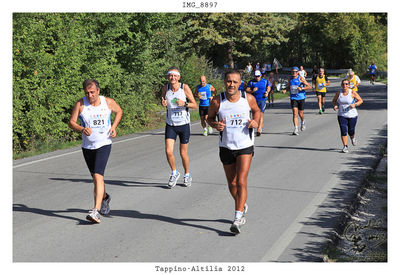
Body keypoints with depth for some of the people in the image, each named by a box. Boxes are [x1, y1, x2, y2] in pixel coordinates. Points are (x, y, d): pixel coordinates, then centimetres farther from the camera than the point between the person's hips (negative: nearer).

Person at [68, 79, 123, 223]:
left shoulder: (108, 102, -4)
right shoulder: (80, 104, -7)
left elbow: (119, 111, 15)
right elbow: (71, 122, -6)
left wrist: (114, 126, 0)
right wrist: (82, 129, -26)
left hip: (104, 144, -3)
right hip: (87, 146, 3)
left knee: (98, 175, -20)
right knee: (95, 177, 18)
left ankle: (96, 210, -25)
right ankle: (104, 197, 48)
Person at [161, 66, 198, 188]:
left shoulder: (185, 87, -10)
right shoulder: (165, 88, -3)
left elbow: (195, 105, -5)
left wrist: (184, 103, -24)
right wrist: (163, 103, -9)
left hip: (184, 124, -2)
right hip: (170, 124, 2)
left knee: (183, 153, 7)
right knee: (168, 151, -12)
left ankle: (187, 175, 31)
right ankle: (174, 173, 14)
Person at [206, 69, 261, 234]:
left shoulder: (248, 98, -6)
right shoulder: (217, 101, -8)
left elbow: (256, 110, 14)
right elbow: (210, 117, 7)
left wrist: (256, 121, -7)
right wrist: (215, 125, -15)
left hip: (245, 146, -2)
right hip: (226, 147, 2)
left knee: (241, 182, -14)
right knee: (232, 183, 12)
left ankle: (238, 218, -13)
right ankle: (242, 206, 40)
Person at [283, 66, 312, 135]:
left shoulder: (300, 79, -7)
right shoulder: (290, 79, 6)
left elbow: (309, 87, -8)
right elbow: (288, 87, 20)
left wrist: (302, 88, -23)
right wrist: (285, 90, -1)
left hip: (301, 98, -2)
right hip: (293, 98, 2)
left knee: (300, 113, 8)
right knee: (295, 113, -12)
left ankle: (303, 122, 44)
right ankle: (296, 129, -14)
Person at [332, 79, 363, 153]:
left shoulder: (352, 93, -7)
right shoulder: (338, 93, -1)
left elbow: (360, 100, 0)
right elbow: (334, 101, 13)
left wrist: (355, 104, -19)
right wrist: (335, 105, -9)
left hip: (352, 115, -1)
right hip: (341, 115, 1)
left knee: (351, 131, 7)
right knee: (343, 131, -9)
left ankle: (353, 138, 44)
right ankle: (345, 146, 4)